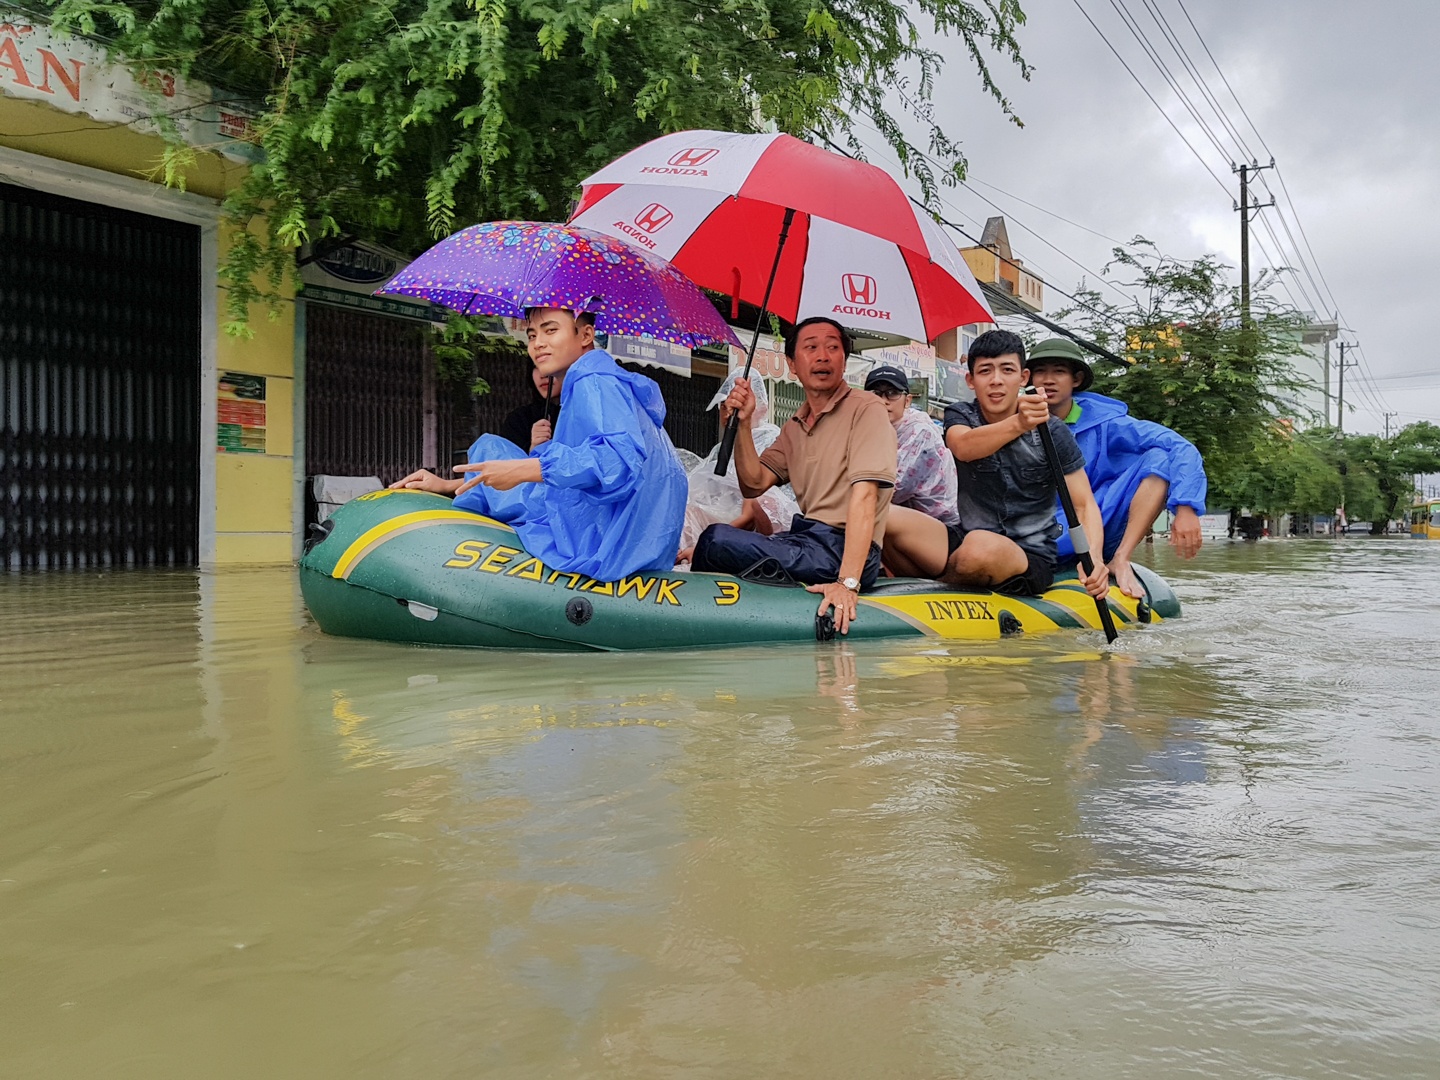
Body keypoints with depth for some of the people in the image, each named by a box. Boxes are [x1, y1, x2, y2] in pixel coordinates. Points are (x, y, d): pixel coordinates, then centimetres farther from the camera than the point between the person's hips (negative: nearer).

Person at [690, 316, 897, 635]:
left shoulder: (865, 409, -6)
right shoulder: (794, 427, 18)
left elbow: (864, 495, -18)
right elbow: (754, 485, 9)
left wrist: (848, 582, -28)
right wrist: (744, 423, -4)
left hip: (844, 548, -7)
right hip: (808, 541, 8)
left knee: (717, 540, -22)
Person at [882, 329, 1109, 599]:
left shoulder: (1052, 432, -5)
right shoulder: (959, 415, 0)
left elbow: (1084, 504, -6)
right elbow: (962, 448, -25)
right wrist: (1017, 425, -46)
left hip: (1031, 559, -2)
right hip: (967, 539, 2)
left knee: (982, 545, -38)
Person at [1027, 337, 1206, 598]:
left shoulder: (1101, 422, -3)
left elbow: (1181, 449, -12)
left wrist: (1186, 508, -25)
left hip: (1101, 528, 1)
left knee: (1159, 458, -17)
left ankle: (1121, 560, -21)